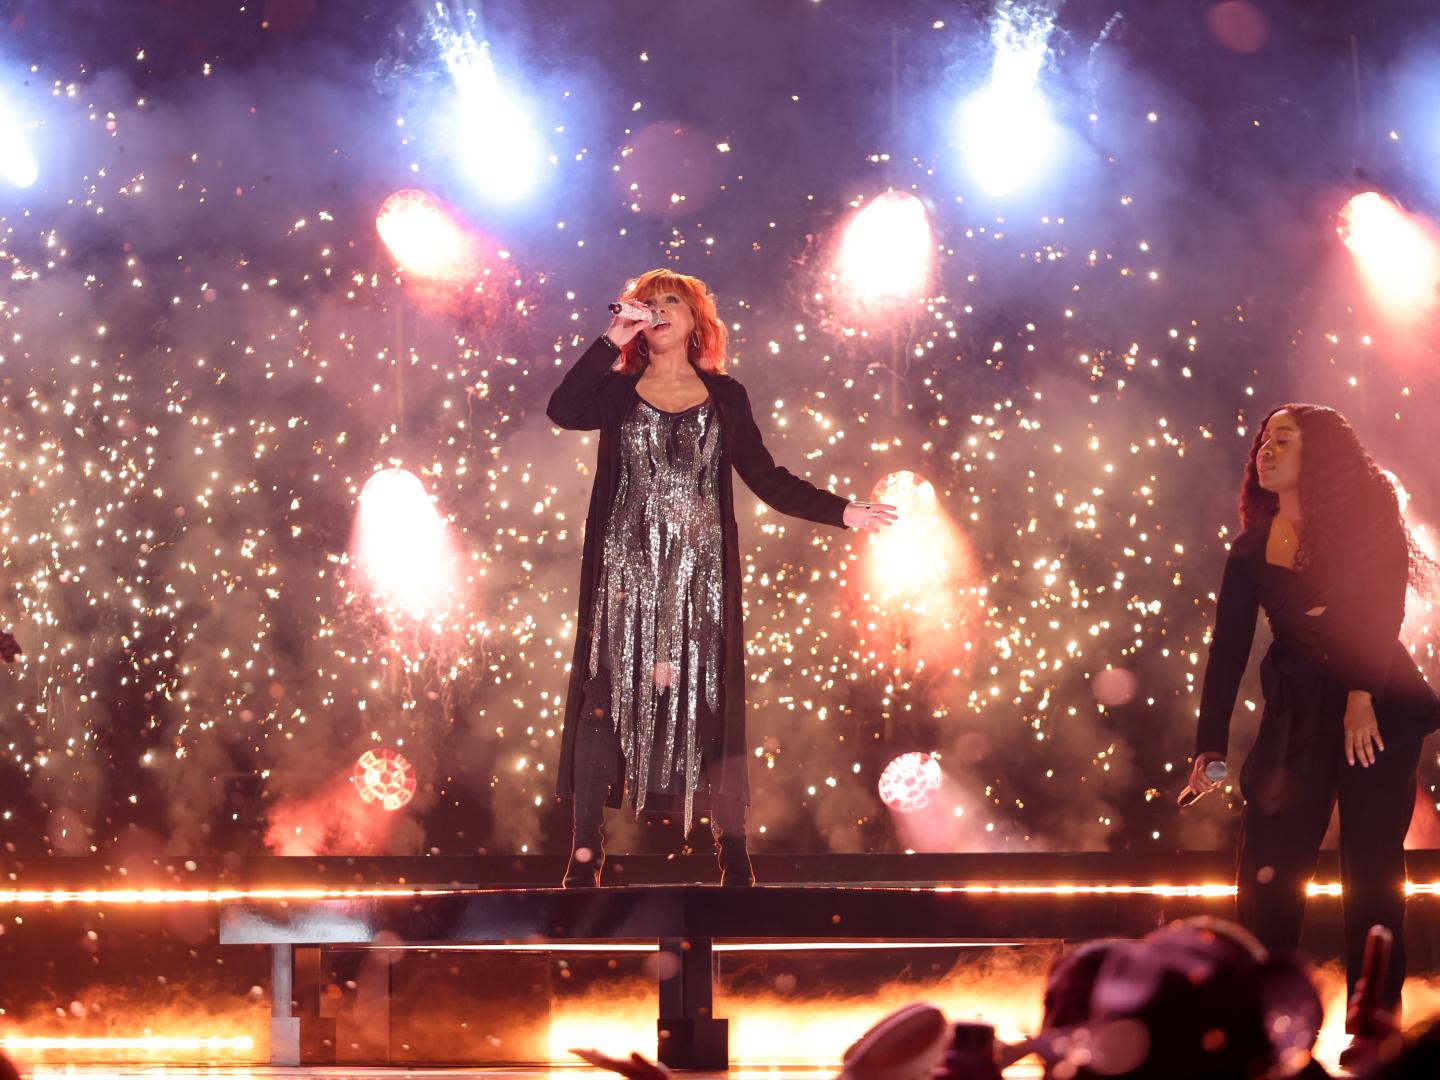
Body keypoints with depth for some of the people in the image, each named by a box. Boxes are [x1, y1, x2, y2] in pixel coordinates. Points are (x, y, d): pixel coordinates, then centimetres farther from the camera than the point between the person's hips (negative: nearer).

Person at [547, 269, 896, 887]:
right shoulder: (618, 392, 7)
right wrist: (613, 339, -11)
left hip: (699, 570, 1)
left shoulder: (724, 396, 11)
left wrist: (840, 512, 1)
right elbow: (561, 411, -13)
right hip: (627, 565, -1)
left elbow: (765, 478, 9)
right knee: (608, 697, -4)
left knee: (707, 700, -1)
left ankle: (733, 857, 3)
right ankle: (585, 853, -1)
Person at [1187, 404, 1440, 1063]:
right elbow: (1228, 649, 3)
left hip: (1379, 707, -3)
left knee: (1372, 870, -2)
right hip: (1297, 717, 3)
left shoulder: (1367, 524, -2)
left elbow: (1383, 610, -13)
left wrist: (1363, 696, -26)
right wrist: (1210, 745, -4)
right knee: (1266, 870, -5)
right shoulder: (1251, 550, 7)